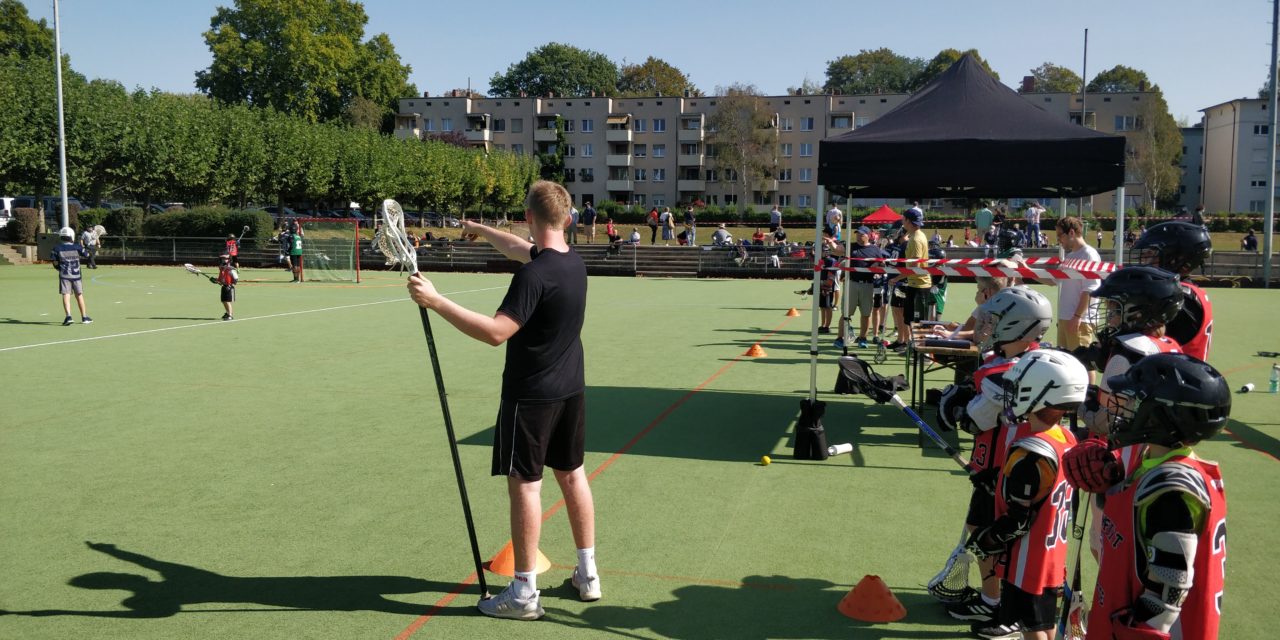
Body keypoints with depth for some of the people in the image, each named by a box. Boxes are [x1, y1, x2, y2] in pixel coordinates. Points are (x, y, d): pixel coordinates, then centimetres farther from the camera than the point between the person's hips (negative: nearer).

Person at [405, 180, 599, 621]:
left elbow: (496, 332, -29)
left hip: (530, 395, -8)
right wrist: (480, 230, 38)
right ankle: (588, 574, 26)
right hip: (571, 390, 8)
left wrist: (436, 302, -28)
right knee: (571, 474, 16)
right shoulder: (573, 261, 4)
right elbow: (519, 248, 24)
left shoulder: (533, 275, -23)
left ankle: (524, 593, 6)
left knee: (524, 484, -1)